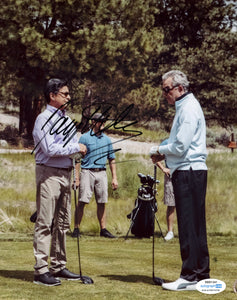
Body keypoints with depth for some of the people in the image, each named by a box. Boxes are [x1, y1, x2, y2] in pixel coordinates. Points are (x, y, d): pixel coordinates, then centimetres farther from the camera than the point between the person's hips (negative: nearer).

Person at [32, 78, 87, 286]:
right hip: (49, 173, -9)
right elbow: (50, 149, -19)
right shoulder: (44, 119, -10)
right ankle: (41, 271, -9)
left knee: (63, 222, 12)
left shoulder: (66, 119, 16)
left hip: (66, 173, 9)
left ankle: (58, 267, 20)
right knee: (45, 223, -9)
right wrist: (76, 148, -12)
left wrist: (80, 148, 3)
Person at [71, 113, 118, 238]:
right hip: (87, 171, -4)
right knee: (82, 201, -8)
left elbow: (112, 159, 18)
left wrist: (114, 178, 11)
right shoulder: (85, 138, 1)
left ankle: (103, 229, 10)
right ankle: (76, 229, -4)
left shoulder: (107, 139, 15)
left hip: (101, 173, 4)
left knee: (101, 203, 5)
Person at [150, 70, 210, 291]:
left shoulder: (189, 109, -13)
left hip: (189, 173, -11)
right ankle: (201, 275, 14)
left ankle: (190, 277, -8)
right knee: (196, 226, 11)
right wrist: (163, 154, 10)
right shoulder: (184, 107, 19)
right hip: (188, 172, 11)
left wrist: (160, 151, -3)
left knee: (189, 226, -9)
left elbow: (180, 146, -19)